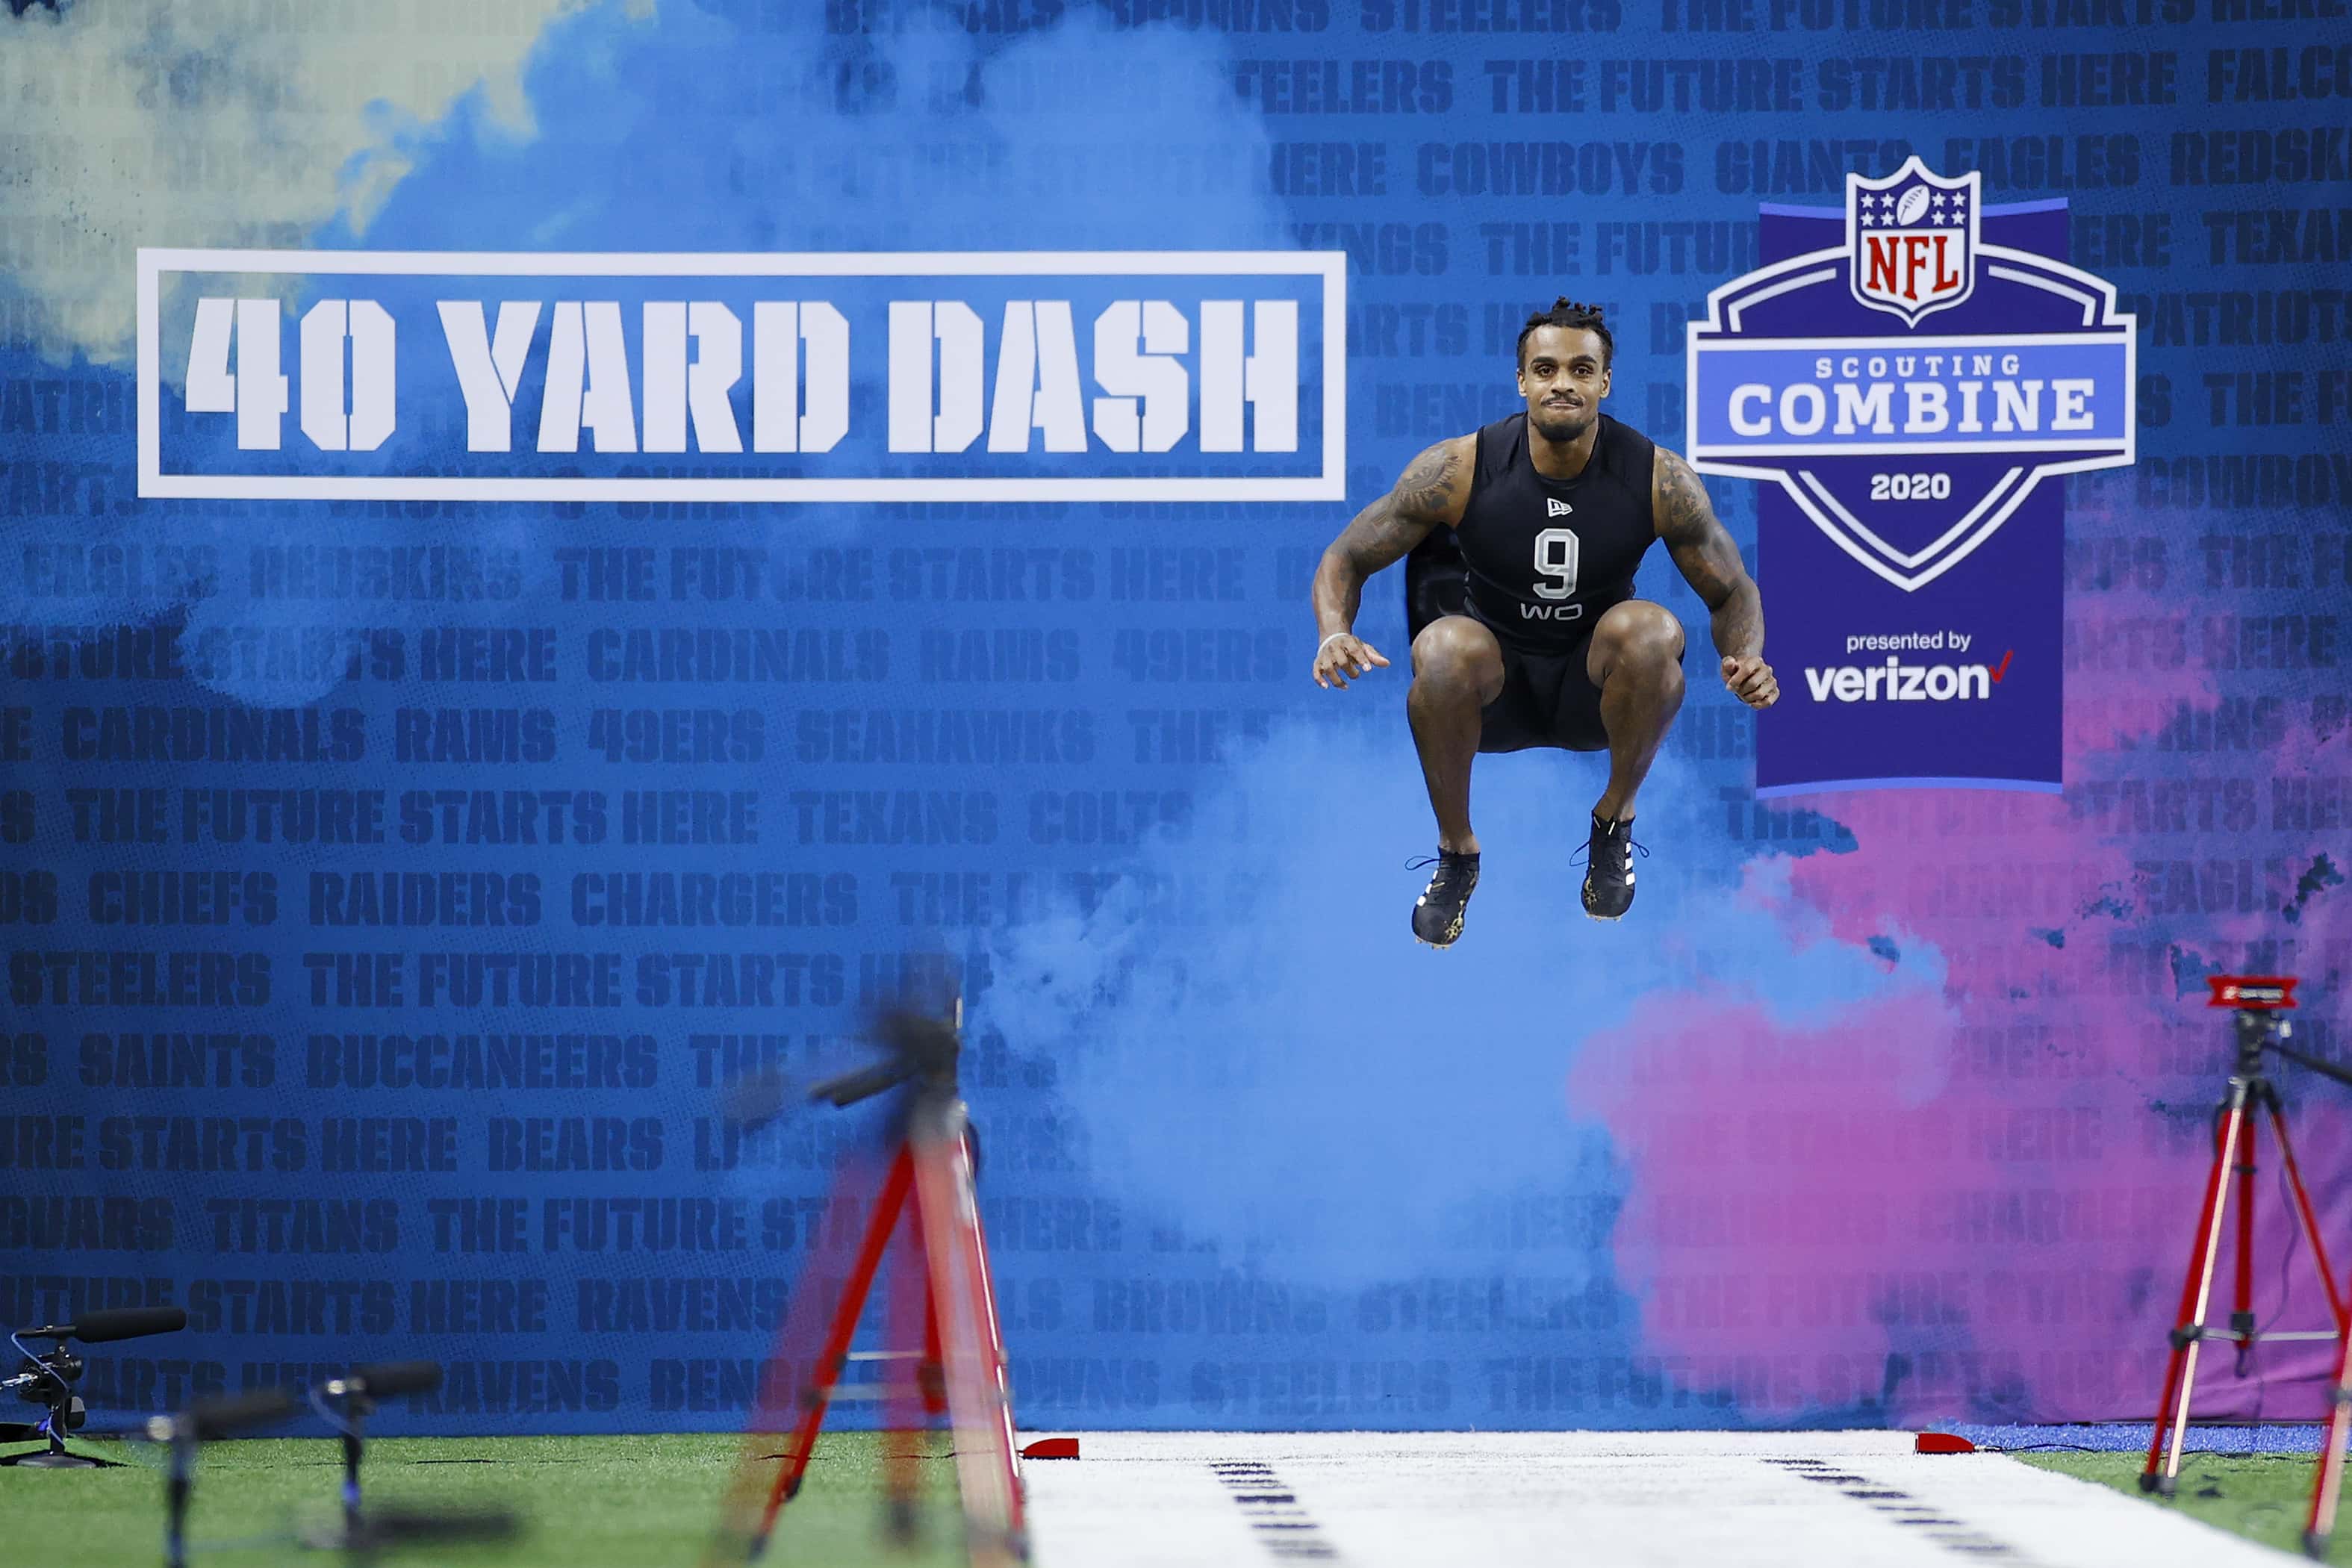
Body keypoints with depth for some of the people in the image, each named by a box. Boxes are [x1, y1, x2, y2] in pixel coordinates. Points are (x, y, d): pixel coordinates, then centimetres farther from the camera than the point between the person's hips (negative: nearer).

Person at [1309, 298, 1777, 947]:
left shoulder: (1659, 479, -15)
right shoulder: (1460, 469, -17)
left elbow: (1732, 592, -3)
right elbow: (1346, 558, -8)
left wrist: (1747, 659, -26)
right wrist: (1335, 632, -31)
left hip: (1596, 687, 0)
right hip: (1496, 690, 0)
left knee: (1651, 629, -33)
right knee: (1444, 645, -35)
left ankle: (1614, 821, -7)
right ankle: (1456, 852, -10)